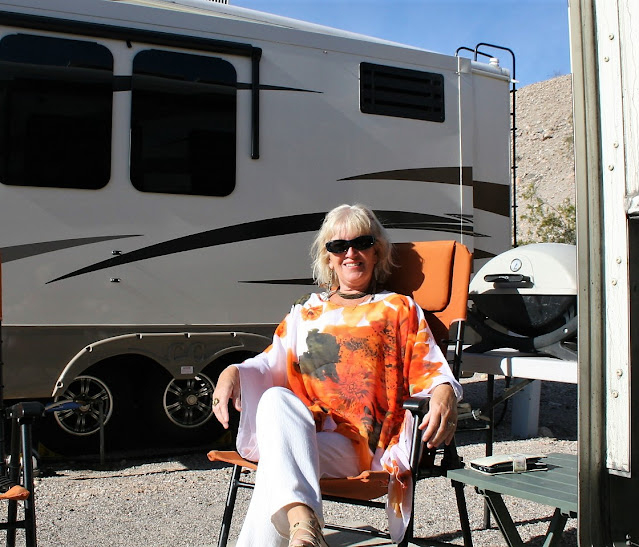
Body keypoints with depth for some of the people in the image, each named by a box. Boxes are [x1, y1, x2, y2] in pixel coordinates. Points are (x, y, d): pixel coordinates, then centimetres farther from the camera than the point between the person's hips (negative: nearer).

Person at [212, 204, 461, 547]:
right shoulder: (306, 312, 28)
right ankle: (301, 519, -51)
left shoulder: (399, 309, 19)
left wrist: (444, 394, -18)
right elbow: (272, 364, 19)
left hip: (368, 446, -3)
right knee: (276, 399, -35)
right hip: (300, 436, 3)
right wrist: (233, 373, -3)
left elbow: (431, 370, 8)